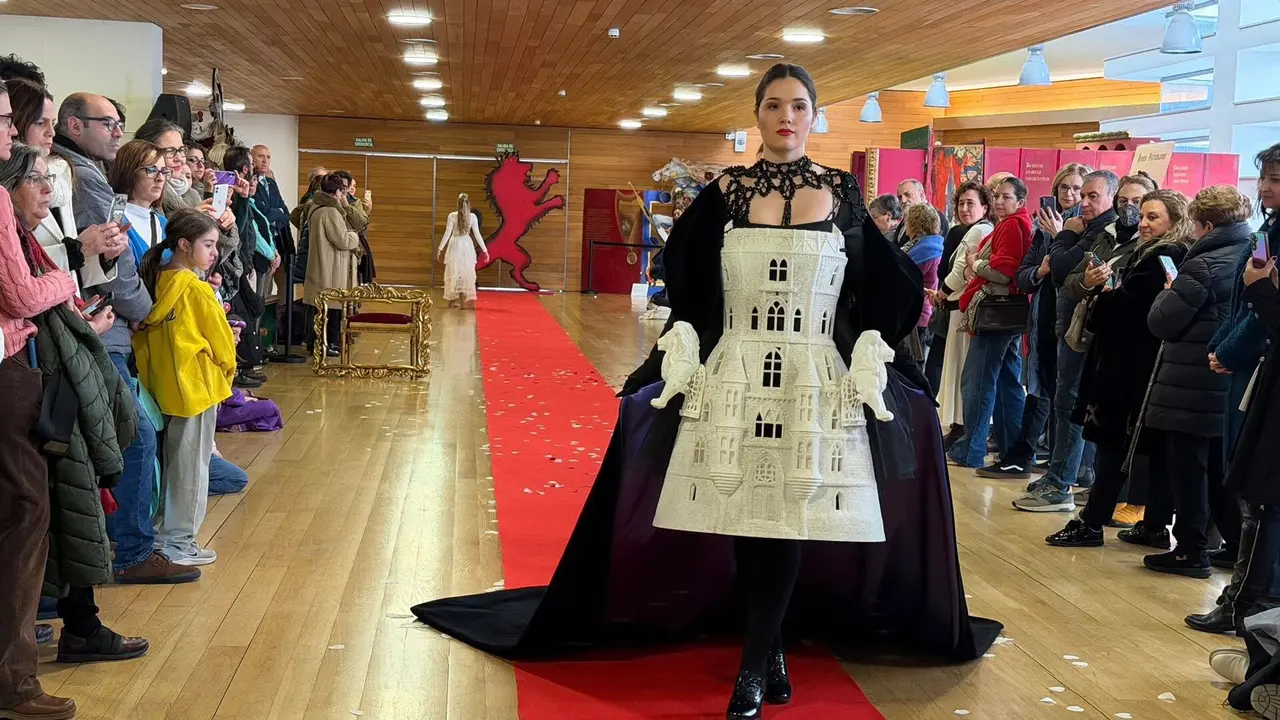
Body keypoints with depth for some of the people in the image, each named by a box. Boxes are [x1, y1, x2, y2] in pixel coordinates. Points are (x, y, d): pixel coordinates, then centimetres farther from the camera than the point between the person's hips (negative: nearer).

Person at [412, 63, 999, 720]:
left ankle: (753, 667, 9)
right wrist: (681, 358, 3)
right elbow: (687, 283, 9)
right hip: (733, 377, 0)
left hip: (815, 380, 0)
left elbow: (889, 285, 9)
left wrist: (867, 359, 5)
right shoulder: (725, 192, 3)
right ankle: (771, 650, 24)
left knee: (787, 517, 0)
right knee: (746, 515, 5)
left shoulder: (842, 192, 3)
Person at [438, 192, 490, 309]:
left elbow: (447, 234, -8)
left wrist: (440, 249, 0)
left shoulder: (452, 216, -9)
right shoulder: (473, 216, -6)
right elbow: (477, 235, -4)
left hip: (455, 245, -1)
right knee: (466, 273, 9)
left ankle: (453, 300, 13)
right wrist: (485, 250, 3)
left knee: (454, 273, 10)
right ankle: (464, 302, 7)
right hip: (467, 246, 1)